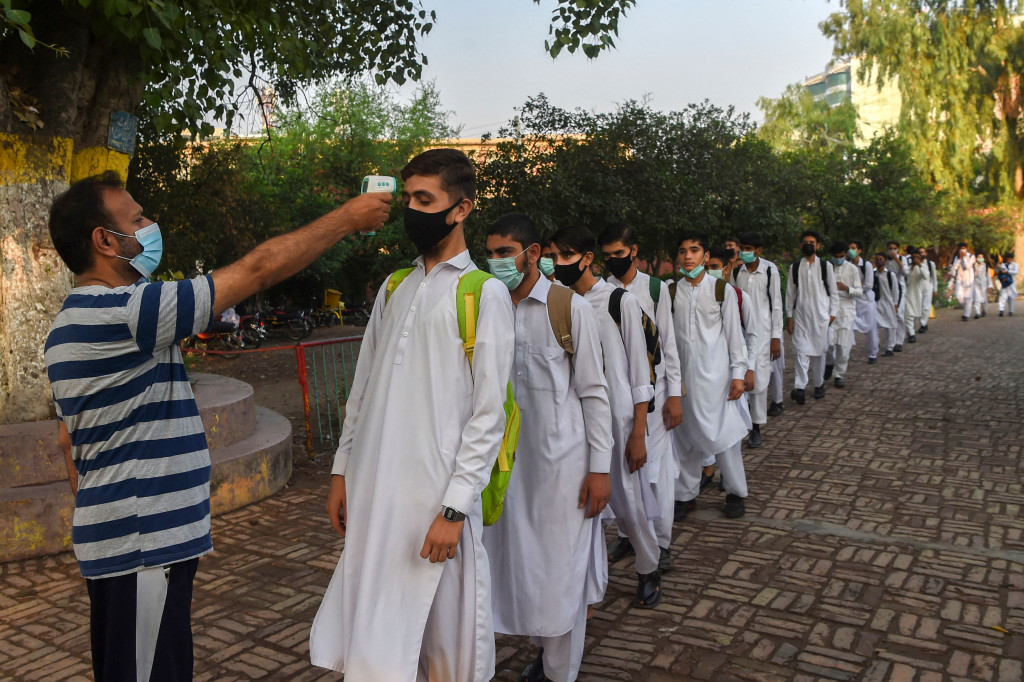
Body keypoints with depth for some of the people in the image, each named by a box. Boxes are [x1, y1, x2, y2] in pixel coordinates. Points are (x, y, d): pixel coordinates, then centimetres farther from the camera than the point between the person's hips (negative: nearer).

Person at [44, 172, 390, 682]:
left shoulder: (71, 324, 11)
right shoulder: (123, 312, -22)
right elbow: (257, 270, -22)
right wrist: (348, 217, -13)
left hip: (114, 539, 10)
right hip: (143, 545, -10)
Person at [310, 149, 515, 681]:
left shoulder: (485, 294, -6)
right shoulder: (393, 288, 13)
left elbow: (489, 413, -10)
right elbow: (363, 387, 15)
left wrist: (455, 507, -15)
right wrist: (341, 470, 10)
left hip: (437, 494, -5)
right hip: (373, 490, 6)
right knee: (377, 636, 14)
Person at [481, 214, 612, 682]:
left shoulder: (570, 308, -8)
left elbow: (593, 393, -6)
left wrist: (600, 467, -8)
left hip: (561, 459, -4)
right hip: (509, 458, 4)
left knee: (560, 568, 6)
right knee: (520, 563, 13)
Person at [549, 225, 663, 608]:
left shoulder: (621, 302, -4)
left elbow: (639, 371, -5)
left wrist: (638, 433, -8)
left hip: (617, 417, -3)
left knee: (629, 501, 4)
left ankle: (648, 572, 29)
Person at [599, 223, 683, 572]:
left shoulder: (655, 288, -1)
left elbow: (668, 343, 0)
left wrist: (675, 394, -3)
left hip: (651, 386, -1)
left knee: (657, 465, 2)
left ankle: (661, 541, 16)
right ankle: (627, 533, 25)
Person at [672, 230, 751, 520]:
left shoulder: (722, 290, -1)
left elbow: (734, 333, 0)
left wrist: (738, 373, -5)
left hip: (715, 373, -2)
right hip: (683, 373, 2)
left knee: (722, 433, 0)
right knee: (685, 435, 6)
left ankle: (736, 493, 18)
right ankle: (686, 494, 21)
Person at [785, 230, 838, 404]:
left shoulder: (825, 266, 4)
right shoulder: (794, 267, 7)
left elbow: (833, 291, 6)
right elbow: (790, 293, 9)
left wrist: (832, 313, -1)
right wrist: (789, 317, 5)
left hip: (820, 314, 0)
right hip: (800, 315, 0)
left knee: (819, 350, 7)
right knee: (802, 351, -9)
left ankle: (819, 384, 23)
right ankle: (799, 388, -17)